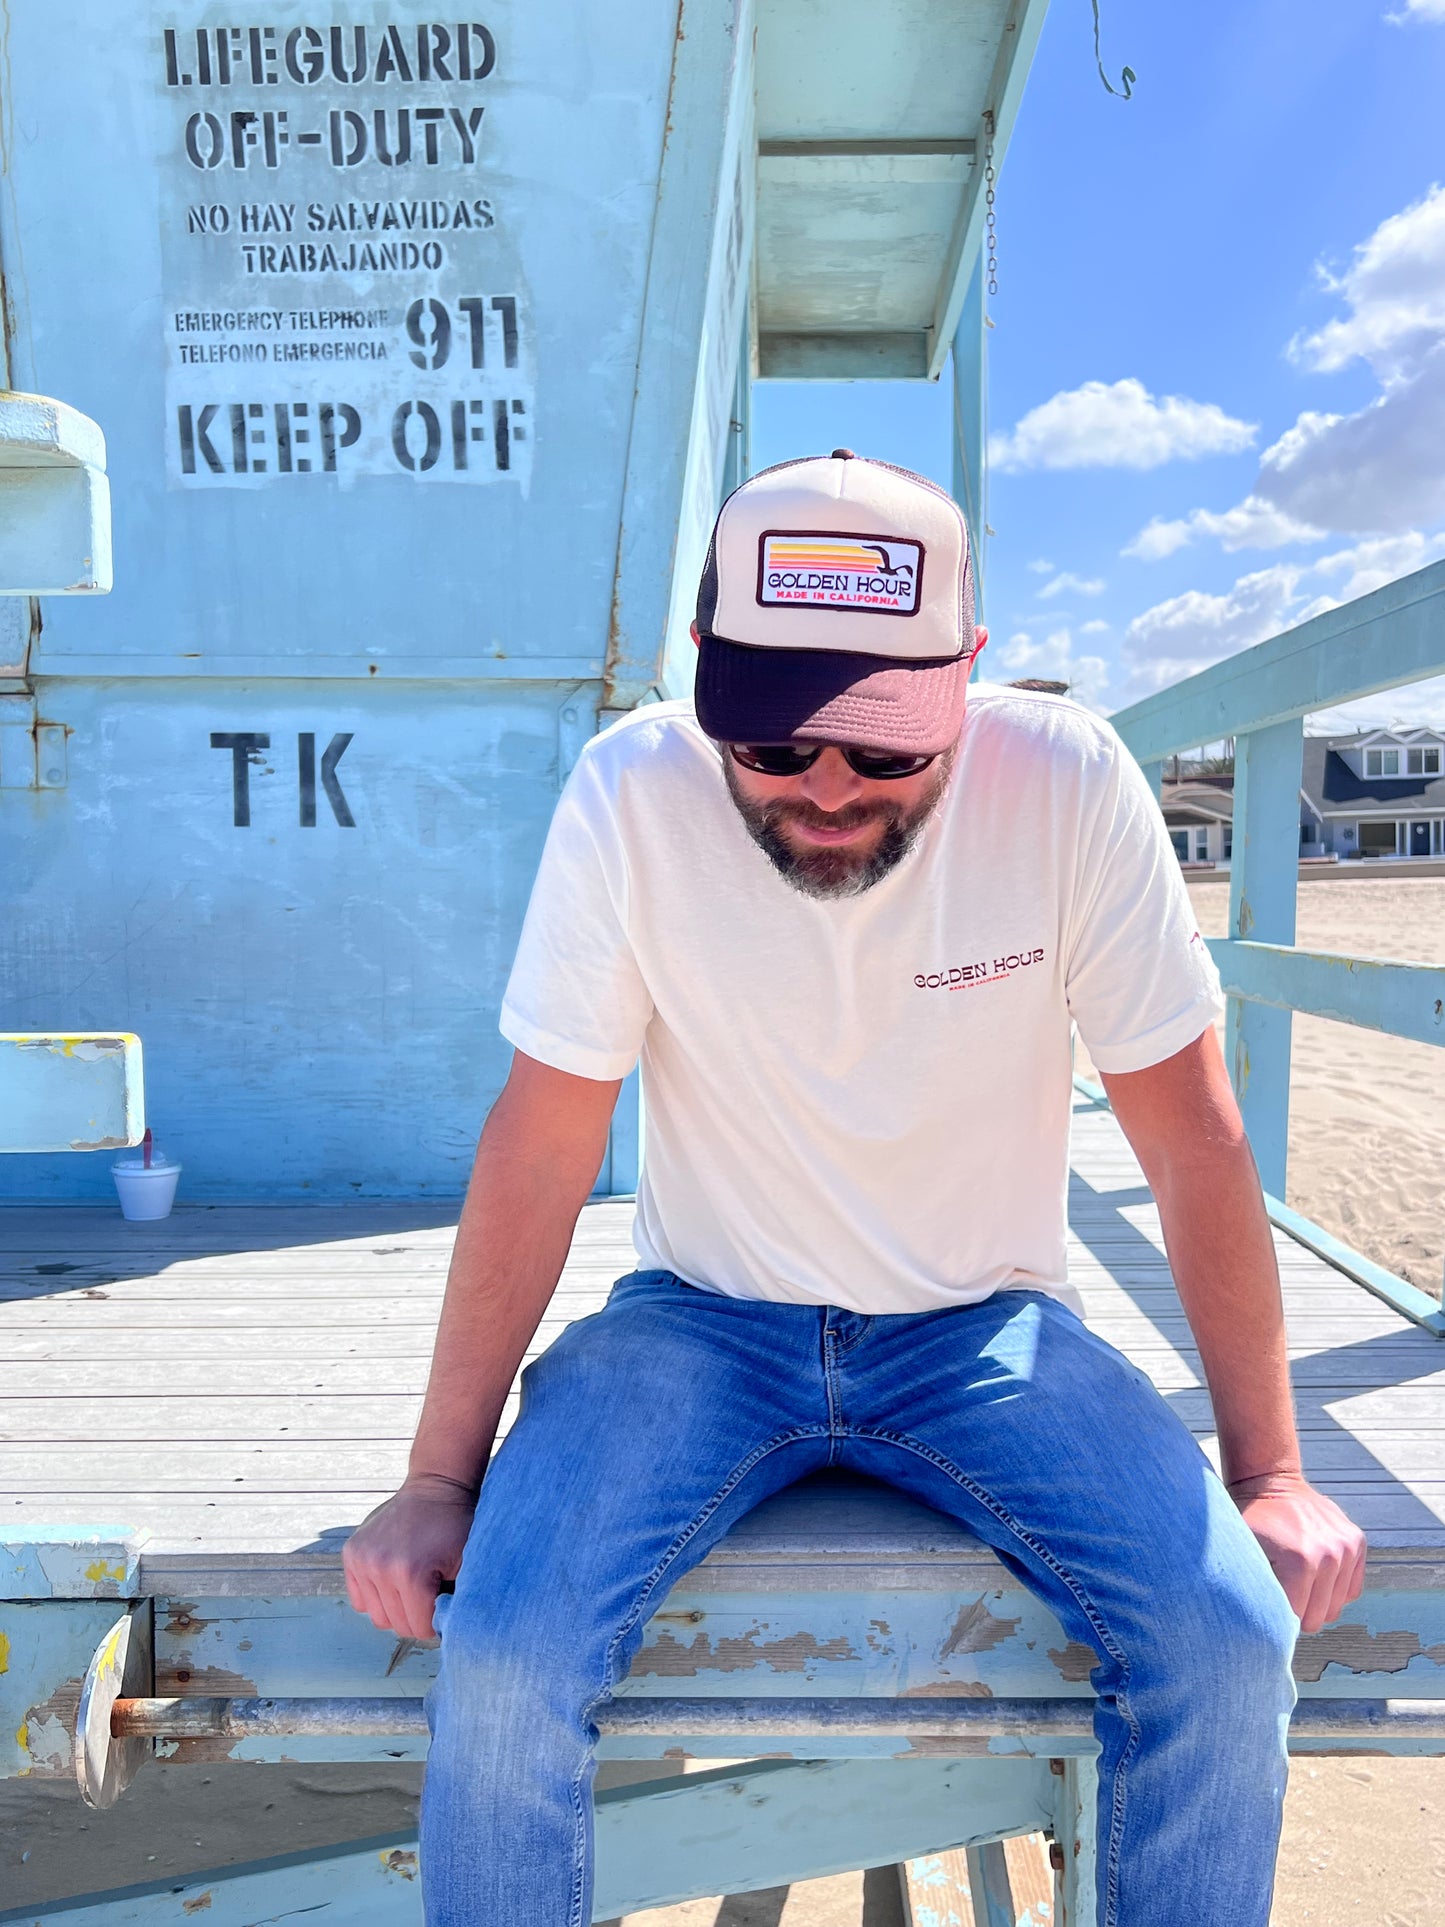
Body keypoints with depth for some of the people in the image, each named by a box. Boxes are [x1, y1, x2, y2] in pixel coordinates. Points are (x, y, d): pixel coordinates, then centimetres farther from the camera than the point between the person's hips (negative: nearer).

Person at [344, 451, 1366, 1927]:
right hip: (701, 1320, 0)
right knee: (499, 1660, -21)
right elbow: (541, 1147, -11)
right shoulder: (632, 794, -17)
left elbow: (1191, 1137, -8)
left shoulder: (1066, 783, -16)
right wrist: (442, 1474, -9)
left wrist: (1267, 1470, -5)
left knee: (1229, 1643, -18)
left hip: (985, 1326, 1)